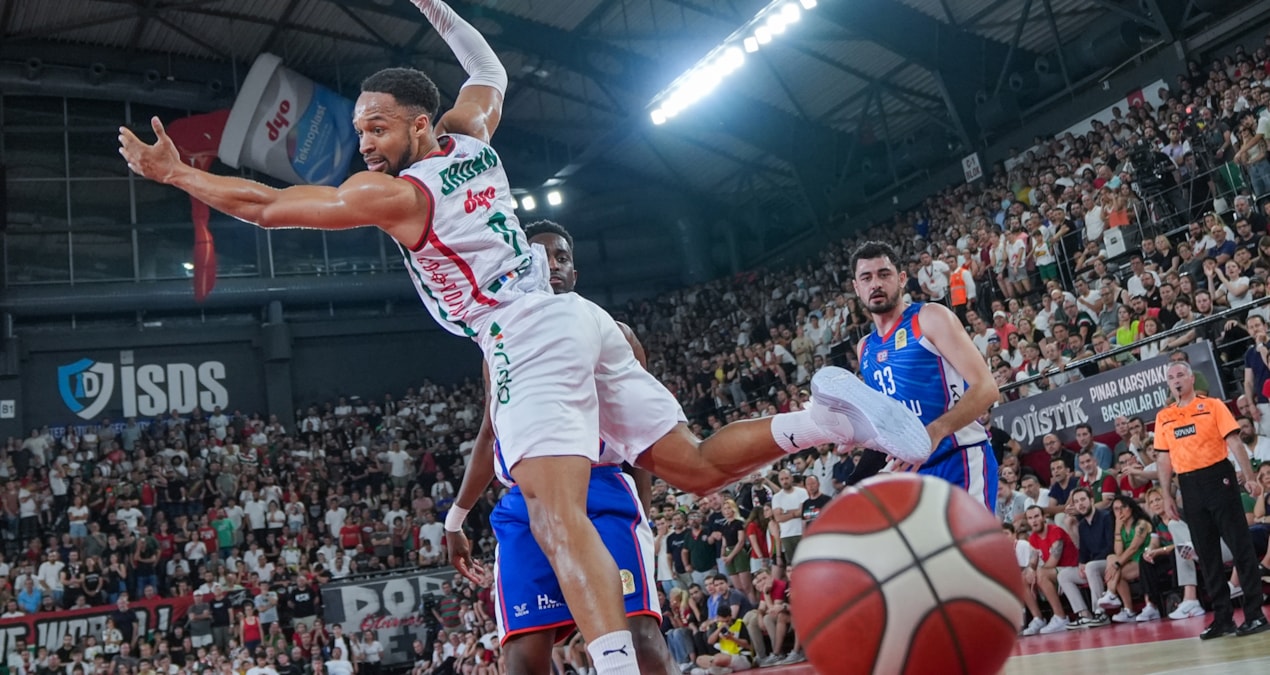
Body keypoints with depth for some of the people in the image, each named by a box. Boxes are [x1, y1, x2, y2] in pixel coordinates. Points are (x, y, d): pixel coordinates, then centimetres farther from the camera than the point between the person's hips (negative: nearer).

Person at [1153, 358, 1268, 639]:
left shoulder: (1212, 405, 2)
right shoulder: (1163, 417, 11)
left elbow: (1234, 442, -4)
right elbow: (1163, 458, 12)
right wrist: (1167, 497, 7)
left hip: (1218, 478, -4)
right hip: (1189, 486, 4)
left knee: (1240, 544, -4)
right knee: (1206, 552, 6)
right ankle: (1222, 617, 12)